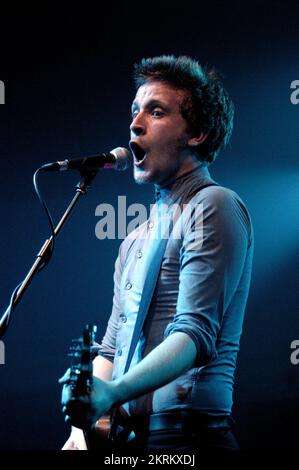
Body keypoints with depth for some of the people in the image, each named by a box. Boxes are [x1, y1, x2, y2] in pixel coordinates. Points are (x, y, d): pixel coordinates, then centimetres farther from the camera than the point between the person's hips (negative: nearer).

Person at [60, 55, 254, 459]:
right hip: (127, 435, 8)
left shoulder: (213, 208, -8)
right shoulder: (137, 239, 18)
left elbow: (197, 334, -19)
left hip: (186, 434, -7)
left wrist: (112, 394, -32)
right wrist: (84, 422, 2)